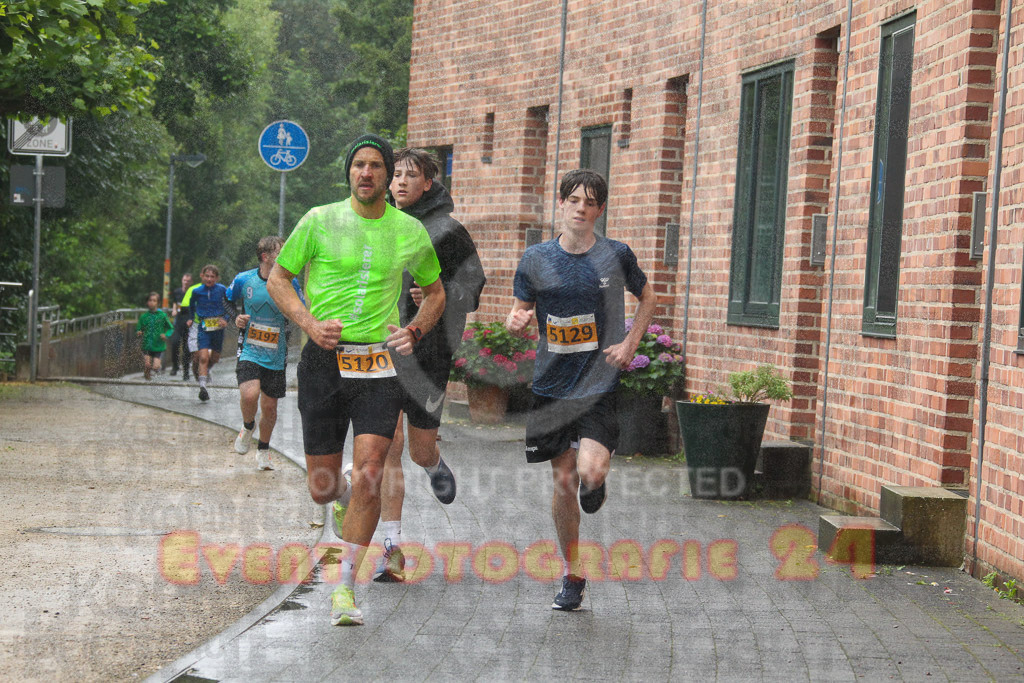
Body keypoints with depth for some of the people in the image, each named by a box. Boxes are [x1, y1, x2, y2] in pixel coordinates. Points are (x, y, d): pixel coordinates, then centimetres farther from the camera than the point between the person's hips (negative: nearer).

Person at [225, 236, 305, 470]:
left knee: (270, 407, 8)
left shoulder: (290, 283, -3)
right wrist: (237, 317, -3)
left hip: (276, 356, 2)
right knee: (250, 394, -25)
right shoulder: (244, 280, -4)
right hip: (249, 351, -2)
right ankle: (247, 427, 8)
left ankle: (263, 450, 32)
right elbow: (229, 300, 16)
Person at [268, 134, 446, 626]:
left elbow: (435, 292, 20)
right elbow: (277, 278, 8)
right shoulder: (319, 221, 0)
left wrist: (414, 332, 2)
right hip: (324, 362, 0)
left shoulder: (411, 232, 6)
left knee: (369, 471, -15)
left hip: (379, 364, 0)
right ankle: (343, 497, 43)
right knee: (322, 486, 3)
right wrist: (310, 323, -7)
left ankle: (345, 588, -7)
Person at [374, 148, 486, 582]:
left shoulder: (448, 230, -3)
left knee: (421, 450, 7)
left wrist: (437, 297, -20)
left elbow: (473, 289, -3)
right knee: (389, 448, -6)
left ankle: (436, 467, 47)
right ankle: (392, 550, -4)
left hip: (426, 354, -2)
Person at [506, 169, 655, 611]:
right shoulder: (536, 259, 0)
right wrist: (515, 321, -16)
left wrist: (630, 343, 0)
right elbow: (520, 311, 8)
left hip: (602, 382, -2)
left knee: (590, 471, -21)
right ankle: (573, 575, 21)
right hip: (553, 384, 2)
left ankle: (595, 486, 18)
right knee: (563, 480, 5)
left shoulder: (616, 256, -3)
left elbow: (647, 297, 14)